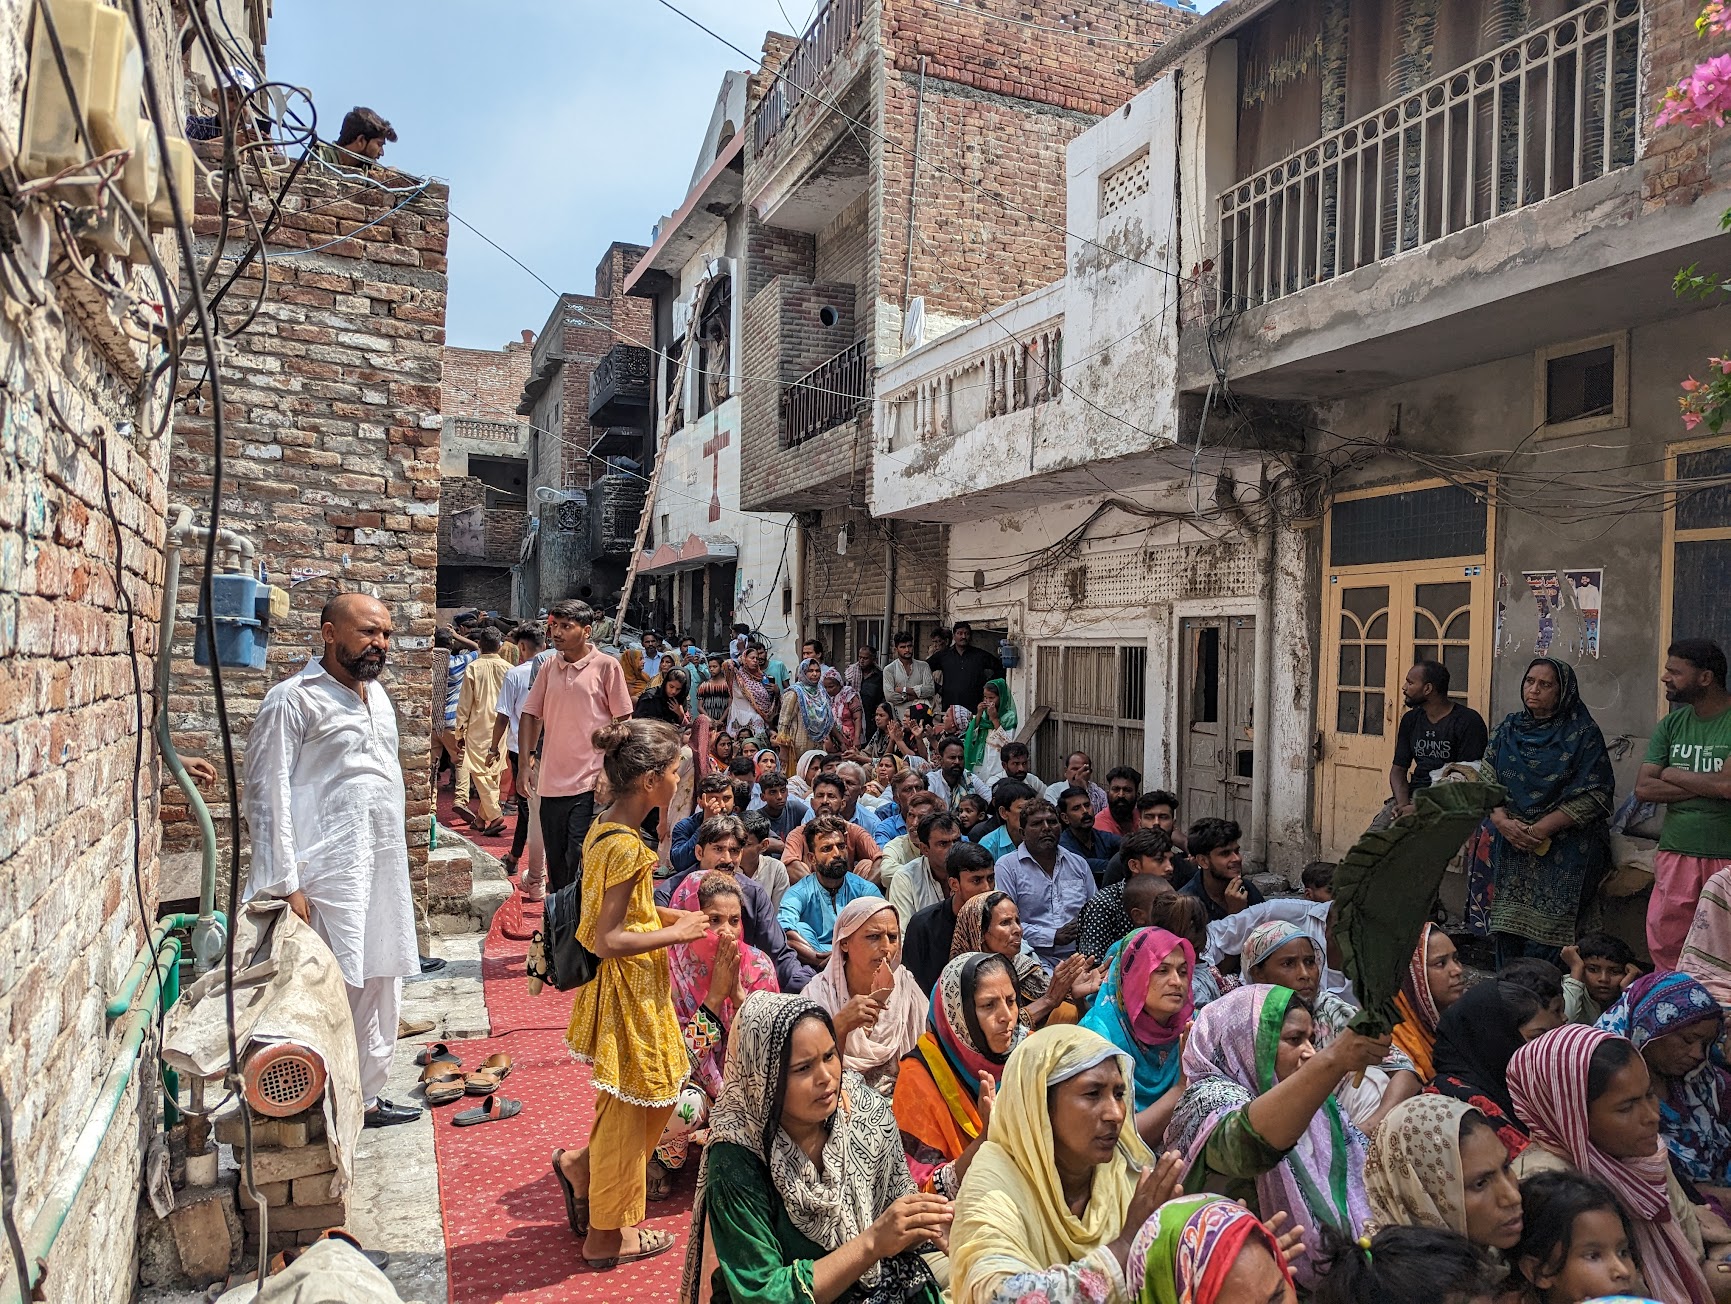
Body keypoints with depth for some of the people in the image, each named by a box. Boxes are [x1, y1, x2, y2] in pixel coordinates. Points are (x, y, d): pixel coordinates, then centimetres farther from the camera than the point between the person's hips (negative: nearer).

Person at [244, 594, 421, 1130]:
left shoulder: (377, 694, 14)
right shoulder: (294, 699, -11)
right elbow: (266, 795, -13)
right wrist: (284, 884, -17)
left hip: (385, 869, 8)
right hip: (330, 875, -8)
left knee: (380, 986, 15)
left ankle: (367, 1097, 29)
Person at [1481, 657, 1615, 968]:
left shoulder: (1583, 734, -3)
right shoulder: (1509, 729, 10)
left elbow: (1593, 796, -9)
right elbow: (1487, 780, 8)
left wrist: (1541, 829, -15)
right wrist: (1502, 821, -10)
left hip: (1563, 851, -4)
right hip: (1510, 847, 4)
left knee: (1545, 932, -9)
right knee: (1507, 927, 6)